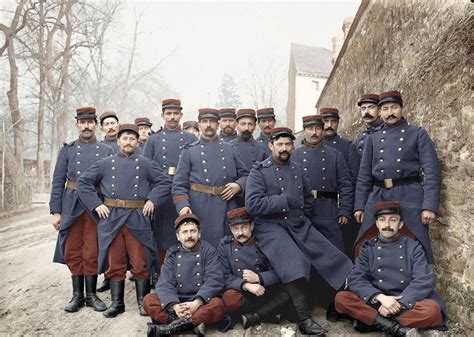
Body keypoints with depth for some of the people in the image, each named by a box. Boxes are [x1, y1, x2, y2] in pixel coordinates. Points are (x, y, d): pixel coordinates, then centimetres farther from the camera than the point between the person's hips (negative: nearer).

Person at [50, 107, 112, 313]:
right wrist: (55, 211, -2)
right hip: (72, 208, 1)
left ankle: (91, 295, 18)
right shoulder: (67, 150, 5)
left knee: (92, 254, 4)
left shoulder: (106, 151, 5)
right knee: (73, 253, 7)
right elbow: (58, 182, 4)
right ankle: (77, 295, 21)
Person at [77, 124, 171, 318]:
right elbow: (83, 182, 8)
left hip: (138, 219, -1)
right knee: (114, 263, 8)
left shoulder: (146, 164, 7)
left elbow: (165, 182, 5)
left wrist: (152, 200, -6)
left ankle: (143, 302, 17)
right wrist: (96, 204, -1)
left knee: (141, 263, 3)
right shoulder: (105, 164, 9)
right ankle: (116, 303, 19)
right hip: (111, 219, 1)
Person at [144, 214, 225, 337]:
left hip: (201, 302, -2)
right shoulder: (172, 253, 4)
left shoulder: (209, 251, -1)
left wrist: (196, 303, -27)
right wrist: (175, 306, -26)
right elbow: (165, 283, -7)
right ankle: (193, 324, -29)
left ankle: (169, 327, -28)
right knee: (149, 300, -19)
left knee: (217, 305, -33)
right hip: (177, 301, 2)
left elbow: (214, 280, -12)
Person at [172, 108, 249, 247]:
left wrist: (238, 185, -6)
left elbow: (245, 174, 16)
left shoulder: (230, 149, 12)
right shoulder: (189, 151, 5)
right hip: (199, 211, -2)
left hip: (227, 209, 2)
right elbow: (179, 183, 0)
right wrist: (183, 205, -15)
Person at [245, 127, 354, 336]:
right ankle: (305, 320, -17)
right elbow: (252, 204, -16)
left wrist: (303, 217, 9)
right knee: (294, 263, -28)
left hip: (299, 225, 6)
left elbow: (309, 199, 26)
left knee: (332, 258, -5)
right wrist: (284, 201, -14)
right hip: (270, 226, -5)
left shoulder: (297, 170, 13)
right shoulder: (259, 171, -4)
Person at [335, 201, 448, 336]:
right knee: (341, 298, -25)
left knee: (432, 309, -31)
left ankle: (371, 320, -22)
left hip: (407, 305, 0)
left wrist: (399, 303, -19)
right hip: (375, 303, 0)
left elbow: (425, 280, -7)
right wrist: (381, 298, -22)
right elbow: (355, 279, -5)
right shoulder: (368, 248, 6)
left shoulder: (413, 247, 4)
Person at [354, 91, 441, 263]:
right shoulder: (373, 138, 14)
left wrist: (430, 206, -12)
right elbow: (364, 174, 14)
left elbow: (432, 171, -3)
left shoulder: (418, 134, 4)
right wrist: (359, 205, 7)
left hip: (409, 198, -3)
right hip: (377, 198, 3)